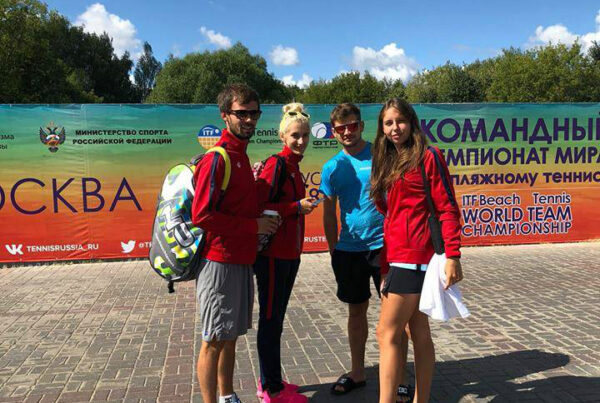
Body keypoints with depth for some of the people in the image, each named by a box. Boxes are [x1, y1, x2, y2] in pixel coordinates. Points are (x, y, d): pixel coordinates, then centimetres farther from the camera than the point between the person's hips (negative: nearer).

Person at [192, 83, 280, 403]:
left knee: (231, 335, 18)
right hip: (220, 262, -9)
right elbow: (201, 214, -22)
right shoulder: (217, 159, -15)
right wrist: (253, 225, -16)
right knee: (214, 340, 3)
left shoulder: (240, 155, 13)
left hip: (241, 260, 9)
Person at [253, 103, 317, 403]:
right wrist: (297, 206, -19)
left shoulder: (293, 167, 13)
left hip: (289, 253, 9)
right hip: (273, 254, -9)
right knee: (270, 319, 2)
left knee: (275, 318, 16)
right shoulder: (276, 164, -13)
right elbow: (259, 207, -20)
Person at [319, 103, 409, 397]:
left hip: (384, 244, -3)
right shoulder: (332, 167, 5)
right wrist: (334, 251, 10)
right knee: (356, 310, 15)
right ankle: (357, 373, 30)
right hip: (349, 248, 3)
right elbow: (329, 214, 11)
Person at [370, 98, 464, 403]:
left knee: (387, 333, -9)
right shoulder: (389, 163, 18)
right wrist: (385, 265, 15)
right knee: (419, 333, 13)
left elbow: (447, 209, -9)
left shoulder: (427, 157, -4)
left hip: (415, 256, -8)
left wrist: (453, 257, -16)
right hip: (395, 257, 8)